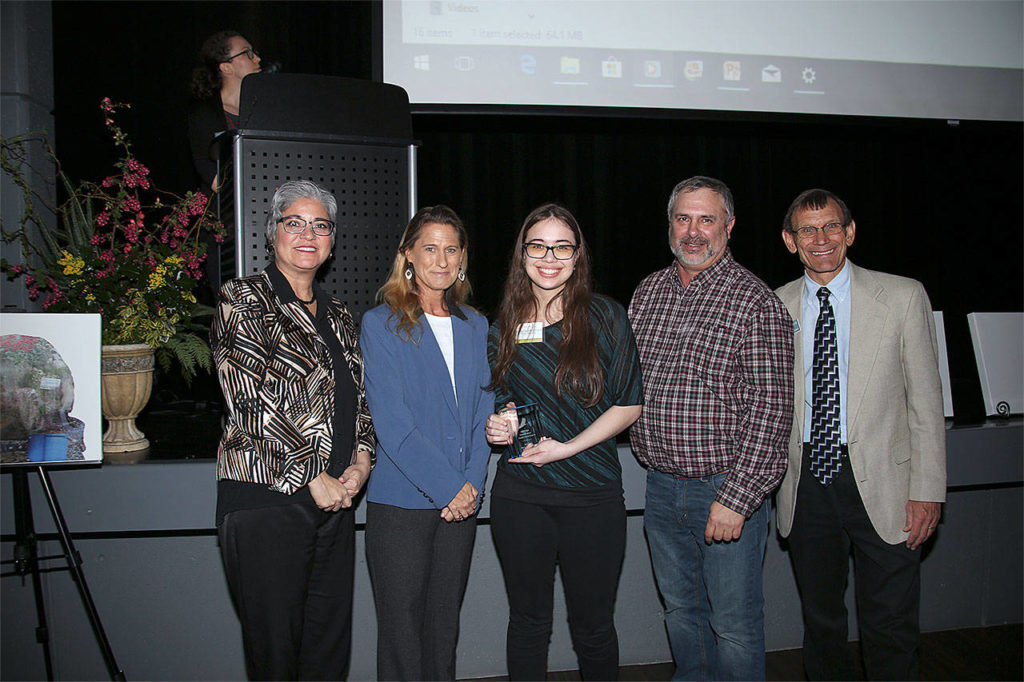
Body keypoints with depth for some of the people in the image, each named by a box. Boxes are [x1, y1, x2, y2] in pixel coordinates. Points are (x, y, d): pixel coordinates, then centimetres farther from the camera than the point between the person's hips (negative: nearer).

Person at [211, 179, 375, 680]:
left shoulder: (337, 316, 17)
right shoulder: (243, 300, -2)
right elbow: (250, 399, -12)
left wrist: (361, 460, 1)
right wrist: (311, 477, -13)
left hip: (336, 497, 6)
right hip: (264, 495, -6)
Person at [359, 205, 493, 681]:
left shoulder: (475, 326, 11)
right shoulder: (380, 324, -4)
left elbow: (482, 412, 10)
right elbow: (392, 422, -11)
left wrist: (473, 484, -4)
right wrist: (449, 487, -14)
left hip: (460, 500, 4)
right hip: (401, 501, -4)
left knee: (445, 625, 13)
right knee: (402, 628, 4)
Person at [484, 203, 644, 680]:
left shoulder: (606, 317, -3)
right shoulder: (503, 327, 6)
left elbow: (629, 405, -4)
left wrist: (567, 448, -13)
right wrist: (494, 426, -4)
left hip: (593, 492, -2)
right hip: (518, 492, 2)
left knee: (593, 627, 10)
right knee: (528, 622, 13)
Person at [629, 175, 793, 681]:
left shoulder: (755, 302, -11)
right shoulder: (647, 293, 7)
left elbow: (769, 409, -15)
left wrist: (735, 499, -19)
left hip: (727, 488, -5)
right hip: (661, 486, 5)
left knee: (734, 625, 6)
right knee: (681, 610, 20)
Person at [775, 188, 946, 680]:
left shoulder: (903, 297, -1)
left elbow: (926, 401, -2)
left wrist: (928, 490, -6)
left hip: (881, 486, -2)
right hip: (806, 485, 2)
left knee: (890, 626, 4)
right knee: (820, 619, 16)